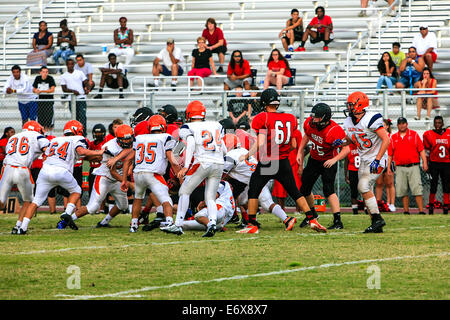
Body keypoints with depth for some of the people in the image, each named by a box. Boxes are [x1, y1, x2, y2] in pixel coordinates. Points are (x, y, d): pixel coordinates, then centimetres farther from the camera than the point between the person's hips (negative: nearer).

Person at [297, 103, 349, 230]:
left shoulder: (334, 131, -33)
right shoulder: (309, 124, -14)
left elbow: (346, 148, -33)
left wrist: (334, 159, -47)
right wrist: (300, 152, 9)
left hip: (328, 162, -7)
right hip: (314, 160, 7)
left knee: (328, 190, -23)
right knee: (304, 189, 14)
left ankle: (338, 221, -23)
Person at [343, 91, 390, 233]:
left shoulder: (371, 120, -21)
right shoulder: (349, 122, 4)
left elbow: (386, 140, -22)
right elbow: (349, 140, 21)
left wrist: (377, 160, -26)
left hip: (377, 159, -9)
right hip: (364, 161, 9)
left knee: (363, 186, -20)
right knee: (366, 192, 5)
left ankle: (377, 219, -12)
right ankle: (376, 226, 10)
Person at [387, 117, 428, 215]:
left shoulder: (414, 135, 7)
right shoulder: (393, 137, 12)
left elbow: (421, 150, 3)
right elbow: (390, 154, 15)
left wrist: (424, 162, -7)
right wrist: (388, 167, 9)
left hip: (413, 166, -2)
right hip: (400, 168, 2)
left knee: (417, 189, -9)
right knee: (402, 190, 1)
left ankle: (421, 211, -9)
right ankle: (406, 211, 9)